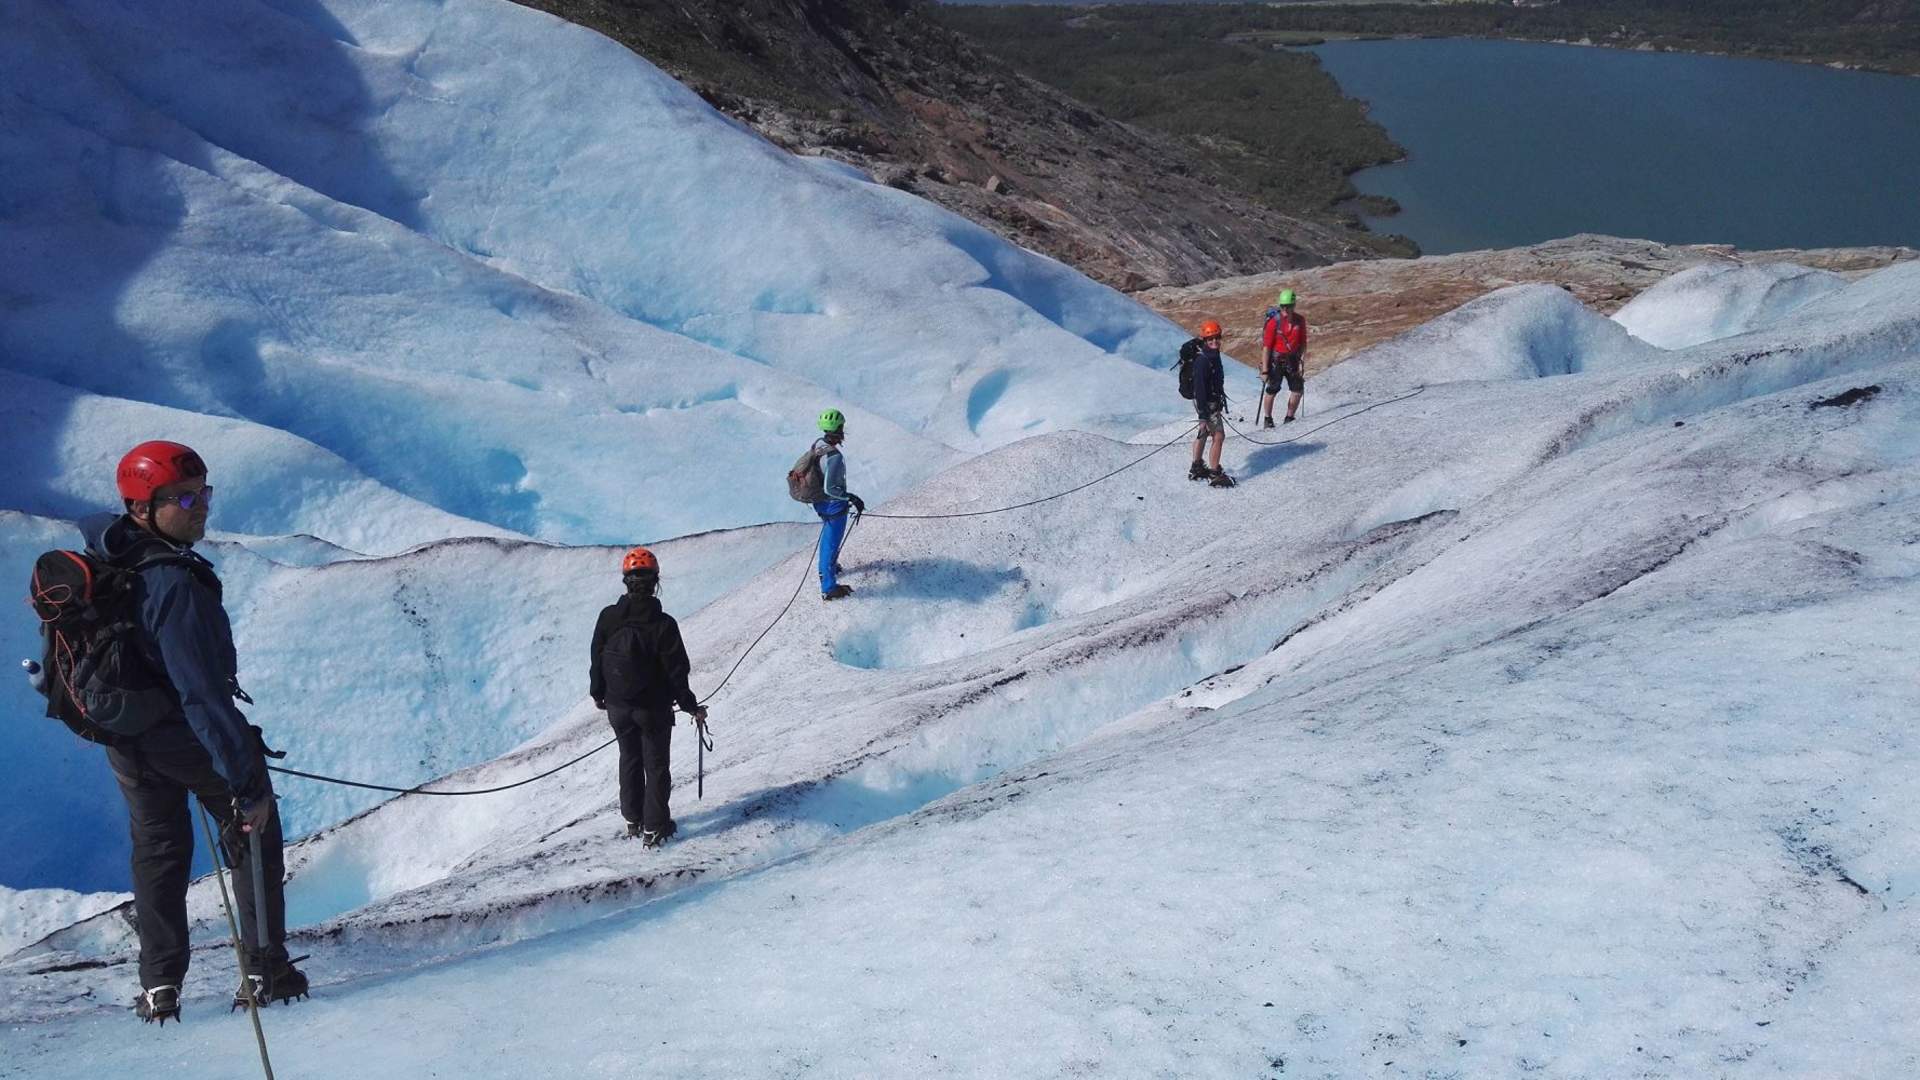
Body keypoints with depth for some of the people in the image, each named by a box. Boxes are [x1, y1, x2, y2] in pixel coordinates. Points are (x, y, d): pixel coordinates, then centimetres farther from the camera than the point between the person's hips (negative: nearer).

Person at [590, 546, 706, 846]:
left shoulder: (608, 617, -12)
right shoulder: (663, 624, -21)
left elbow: (597, 659, 0)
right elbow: (676, 670, -16)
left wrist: (598, 693, 17)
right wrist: (691, 707, -4)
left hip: (618, 706, 3)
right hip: (654, 708, -3)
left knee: (630, 759, 21)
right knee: (656, 764, 11)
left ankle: (633, 820, 31)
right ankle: (654, 827, 16)